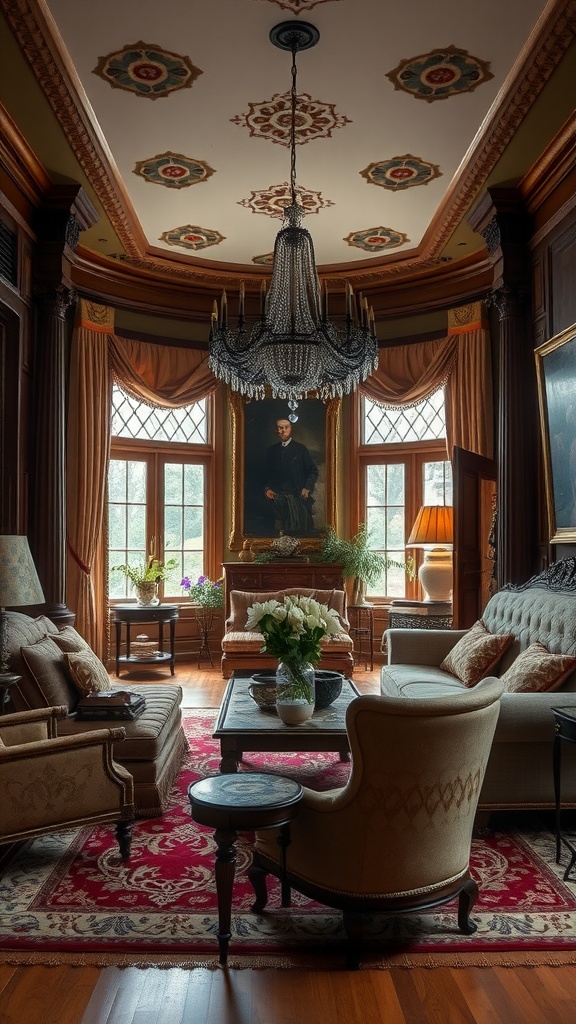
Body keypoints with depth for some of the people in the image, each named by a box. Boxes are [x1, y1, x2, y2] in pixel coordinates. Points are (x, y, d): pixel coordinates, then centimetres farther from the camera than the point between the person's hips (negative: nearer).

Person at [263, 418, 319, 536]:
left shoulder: (300, 449, 5)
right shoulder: (272, 450, 13)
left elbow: (313, 470, 6)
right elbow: (267, 473, 20)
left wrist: (307, 488, -6)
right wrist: (267, 488, 4)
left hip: (298, 496, -2)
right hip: (277, 497, 2)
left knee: (301, 532, -6)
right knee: (281, 531, -2)